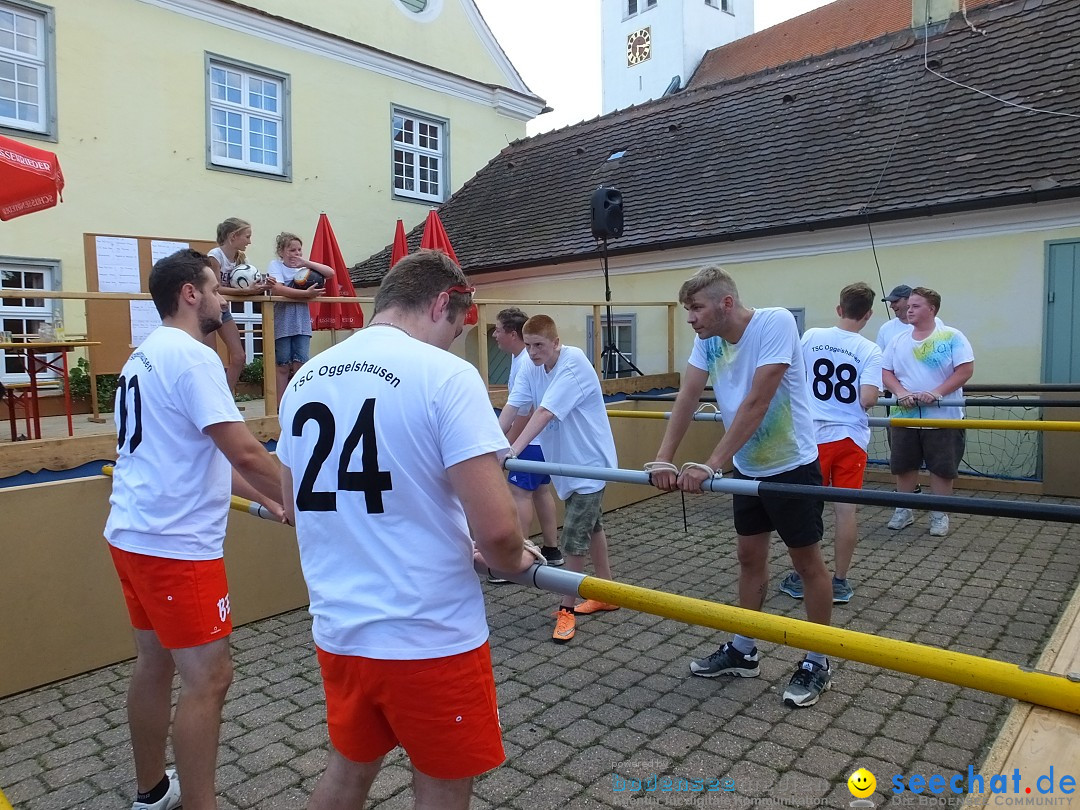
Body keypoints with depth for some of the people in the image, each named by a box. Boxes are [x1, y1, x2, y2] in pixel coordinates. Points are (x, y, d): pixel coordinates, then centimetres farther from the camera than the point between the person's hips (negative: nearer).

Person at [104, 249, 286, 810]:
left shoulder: (146, 355, 15)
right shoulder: (192, 356, -17)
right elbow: (245, 453, -23)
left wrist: (268, 500, 16)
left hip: (135, 534, 10)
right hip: (174, 544, -10)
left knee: (155, 662, 20)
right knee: (208, 680, -3)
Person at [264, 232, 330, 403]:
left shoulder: (304, 267, 10)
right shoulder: (275, 265, 1)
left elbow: (330, 273, -1)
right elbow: (277, 289, -17)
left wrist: (306, 263, -10)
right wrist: (306, 294, -23)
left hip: (302, 323, 3)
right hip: (282, 323, -3)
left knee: (301, 365, -2)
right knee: (283, 366, 3)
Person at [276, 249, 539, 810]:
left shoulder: (304, 378, 4)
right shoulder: (445, 374, -17)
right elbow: (495, 528, -23)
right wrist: (513, 562, -1)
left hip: (338, 631, 7)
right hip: (431, 637, -6)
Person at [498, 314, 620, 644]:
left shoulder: (573, 363, -25)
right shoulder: (531, 368, -3)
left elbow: (545, 413, -33)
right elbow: (511, 408, -10)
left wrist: (514, 450, -40)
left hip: (588, 461, -8)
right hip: (564, 462, 8)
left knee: (574, 536, -6)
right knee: (590, 527, 19)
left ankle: (566, 608, 8)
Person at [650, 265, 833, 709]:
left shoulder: (775, 322, -25)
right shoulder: (707, 339, -5)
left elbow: (756, 402, -31)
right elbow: (687, 397, -10)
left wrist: (711, 464, -32)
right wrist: (663, 458, -20)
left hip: (792, 465, -6)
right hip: (747, 467, 6)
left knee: (807, 562, 7)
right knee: (749, 557, 15)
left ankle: (818, 662, 23)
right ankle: (743, 650, 30)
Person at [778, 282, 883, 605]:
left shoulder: (811, 337, -2)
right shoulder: (870, 350, -7)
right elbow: (868, 399, -16)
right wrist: (873, 397, 6)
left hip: (812, 437, 1)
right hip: (850, 437, -1)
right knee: (845, 510, 6)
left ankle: (799, 577, 20)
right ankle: (839, 582, 15)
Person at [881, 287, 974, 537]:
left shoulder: (952, 336, -6)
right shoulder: (898, 341, 7)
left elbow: (966, 369, -11)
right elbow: (885, 372, 6)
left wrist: (936, 393, -21)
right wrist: (901, 392, -13)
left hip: (943, 417, -4)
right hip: (905, 417, 4)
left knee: (942, 468, 5)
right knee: (903, 466, 11)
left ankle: (939, 514, 18)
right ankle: (904, 510, 25)